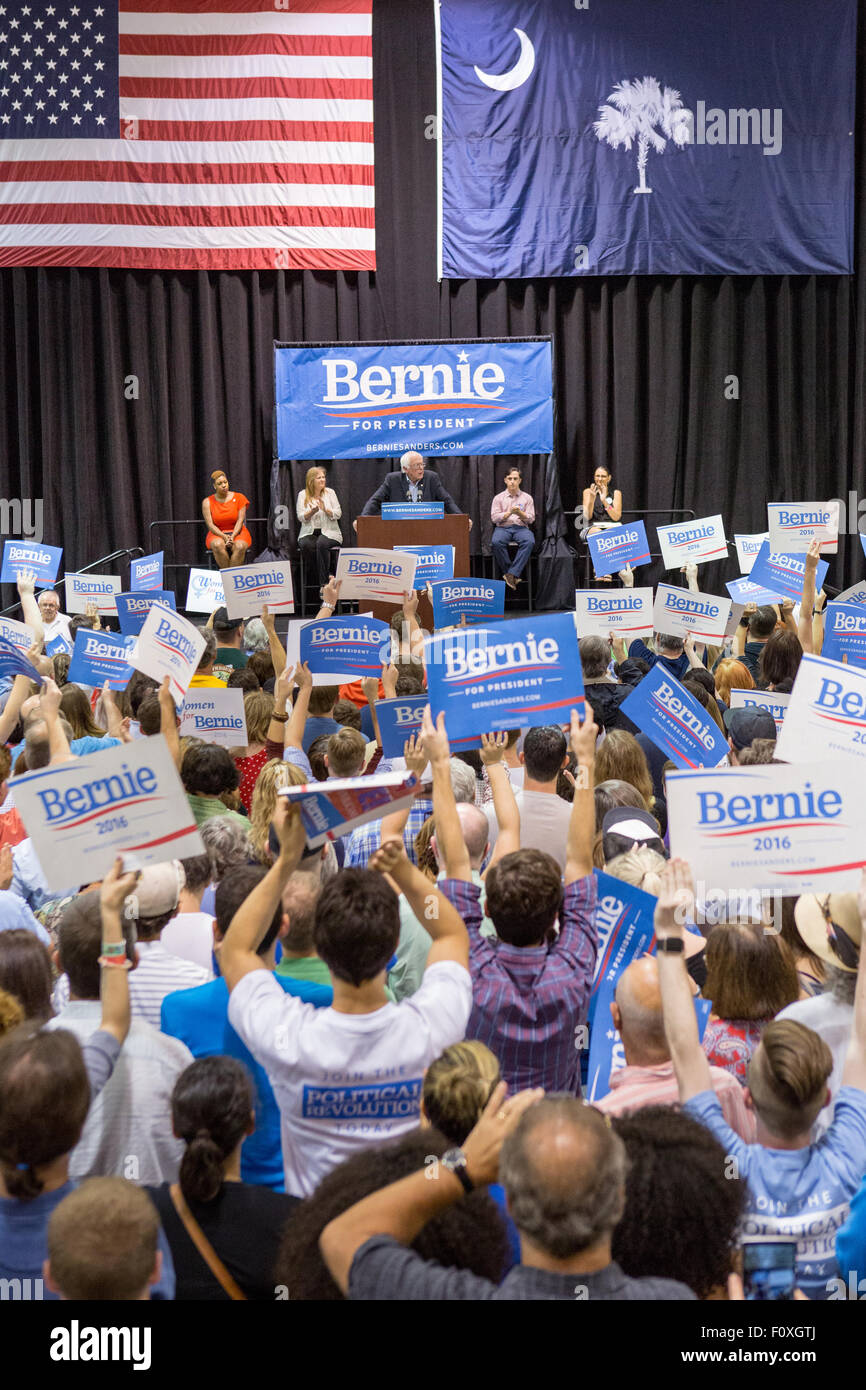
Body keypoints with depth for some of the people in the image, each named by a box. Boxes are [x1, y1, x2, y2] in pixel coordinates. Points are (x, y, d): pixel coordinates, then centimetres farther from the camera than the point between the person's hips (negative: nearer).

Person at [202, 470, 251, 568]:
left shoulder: (239, 497, 3)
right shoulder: (207, 502, 3)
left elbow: (240, 520, -2)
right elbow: (210, 525, -5)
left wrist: (232, 537, -19)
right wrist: (225, 537, -21)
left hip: (237, 532, 0)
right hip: (217, 534, 0)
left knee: (240, 546, -35)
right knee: (218, 545, -36)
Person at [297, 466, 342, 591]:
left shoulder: (330, 492, 6)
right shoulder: (303, 495, 7)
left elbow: (338, 514, 0)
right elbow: (301, 517, 0)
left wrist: (325, 509, -18)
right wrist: (312, 511, -19)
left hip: (328, 532, -1)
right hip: (309, 532, 1)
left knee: (321, 543, -34)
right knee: (305, 545, -33)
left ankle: (324, 583, -30)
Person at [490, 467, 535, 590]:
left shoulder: (527, 498, 17)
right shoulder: (498, 498, 16)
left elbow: (531, 519, 9)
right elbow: (494, 517, 5)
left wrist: (520, 513, -11)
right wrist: (509, 513, -9)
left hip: (521, 527, 0)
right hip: (503, 527, 0)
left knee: (529, 542, -36)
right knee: (496, 542, -36)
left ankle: (511, 574, -37)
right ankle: (513, 575, -27)